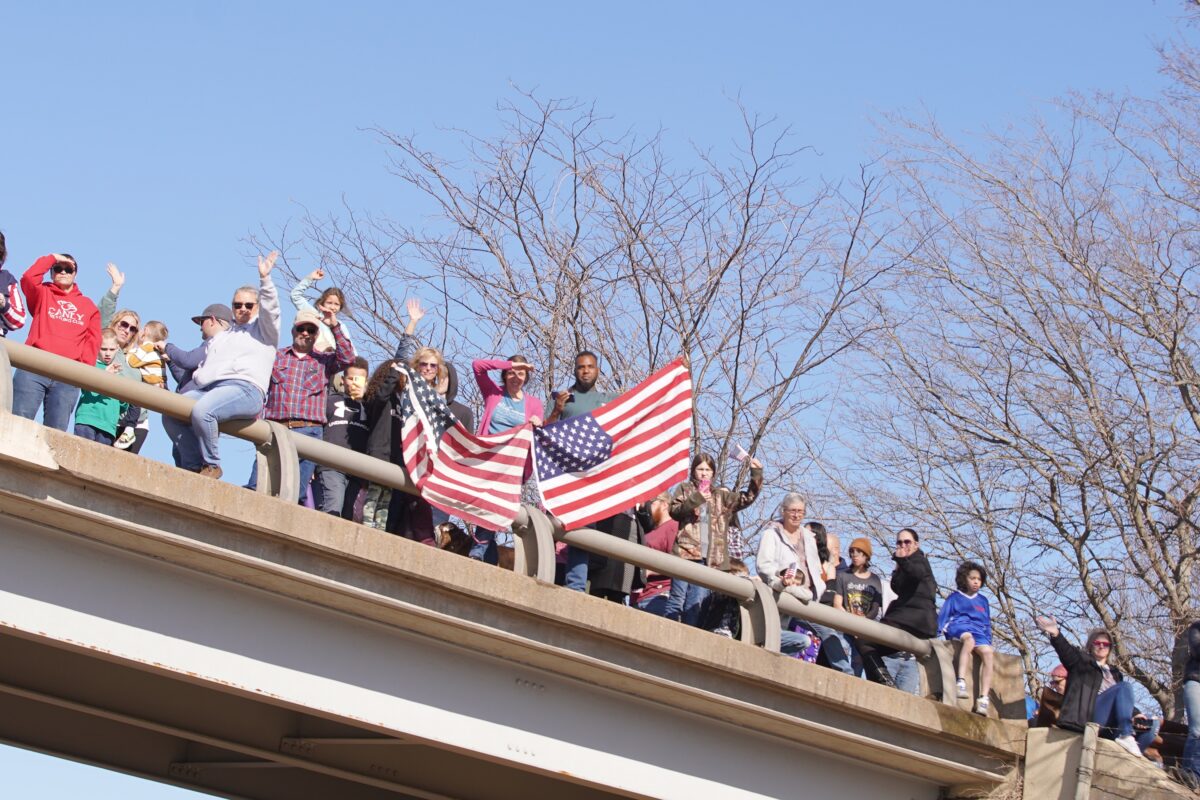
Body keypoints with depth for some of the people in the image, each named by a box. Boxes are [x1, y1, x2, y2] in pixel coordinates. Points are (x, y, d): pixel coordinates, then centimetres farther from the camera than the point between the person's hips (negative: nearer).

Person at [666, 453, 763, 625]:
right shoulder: (685, 488, 13)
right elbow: (674, 511, 0)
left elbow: (746, 498, 11)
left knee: (695, 602, 1)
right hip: (686, 552, -3)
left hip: (709, 557, 3)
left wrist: (756, 474, 1)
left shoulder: (721, 495, 20)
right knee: (678, 597, -8)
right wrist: (695, 499, -13)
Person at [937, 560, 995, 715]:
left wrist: (989, 641, 13)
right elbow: (943, 616, 11)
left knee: (987, 651, -31)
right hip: (958, 627, -3)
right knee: (969, 638, -41)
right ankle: (960, 682, -55)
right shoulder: (954, 597, 17)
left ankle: (983, 698, -39)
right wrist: (938, 632, -5)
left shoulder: (983, 601, 27)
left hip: (979, 632, 3)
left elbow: (987, 624, 26)